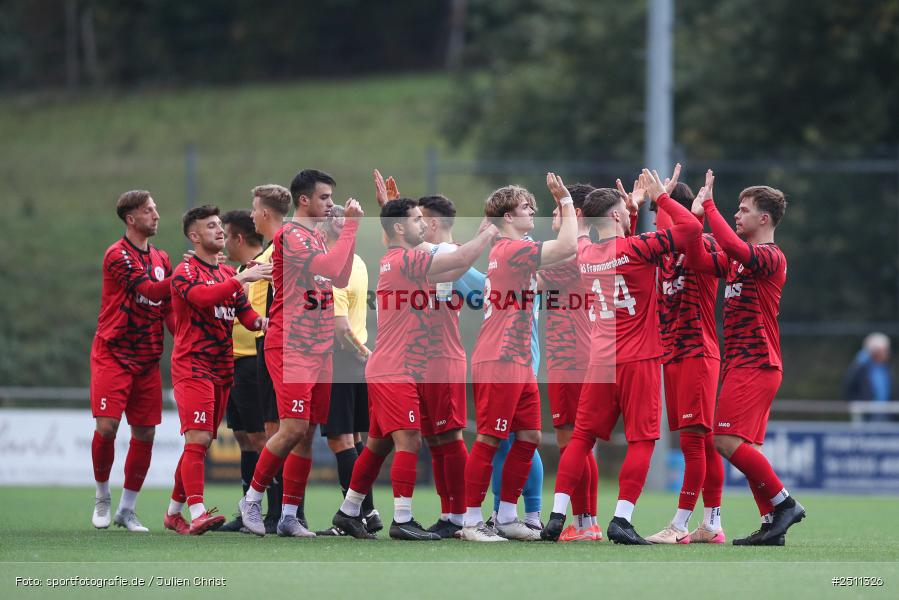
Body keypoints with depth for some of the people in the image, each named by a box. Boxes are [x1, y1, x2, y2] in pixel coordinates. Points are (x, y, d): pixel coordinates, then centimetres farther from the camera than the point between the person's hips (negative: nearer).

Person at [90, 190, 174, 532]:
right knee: (106, 426, -14)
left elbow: (167, 309, 16)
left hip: (147, 359, 6)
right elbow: (148, 290, -20)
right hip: (112, 355, -6)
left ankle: (127, 510, 11)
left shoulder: (161, 259, 14)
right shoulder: (118, 255, -8)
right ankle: (102, 497, 8)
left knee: (145, 433, 1)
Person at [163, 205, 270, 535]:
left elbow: (244, 311, 15)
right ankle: (197, 513, -24)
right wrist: (241, 279, -28)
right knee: (198, 439, -17)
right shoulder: (185, 271, -6)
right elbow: (203, 296, -26)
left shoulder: (228, 273, 19)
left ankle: (174, 512, 19)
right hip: (192, 368, -7)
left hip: (222, 369, 7)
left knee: (200, 443, 10)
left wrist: (258, 320, -7)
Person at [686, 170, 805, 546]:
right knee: (743, 447, 6)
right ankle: (772, 522, 6)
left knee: (729, 441, -16)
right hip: (741, 364, 10)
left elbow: (733, 247, -28)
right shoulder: (738, 258, 17)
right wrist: (697, 216, 5)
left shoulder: (770, 257, -11)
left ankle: (783, 503, -9)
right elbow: (698, 262, 14)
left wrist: (709, 206, -20)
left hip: (756, 364, -10)